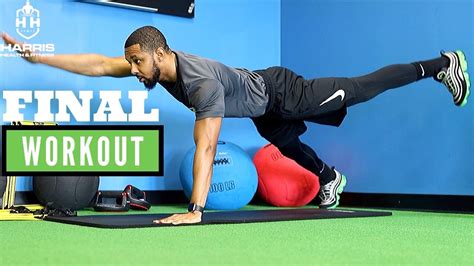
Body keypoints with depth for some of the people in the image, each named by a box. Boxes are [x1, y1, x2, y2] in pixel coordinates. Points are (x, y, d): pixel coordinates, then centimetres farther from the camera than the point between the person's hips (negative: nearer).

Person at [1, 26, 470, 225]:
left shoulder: (201, 83, -42)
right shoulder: (156, 64, -17)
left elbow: (205, 148, -46)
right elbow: (99, 64, -16)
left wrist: (195, 210, -48)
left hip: (282, 93, -8)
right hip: (264, 111, 8)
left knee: (361, 89, 5)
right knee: (285, 144, 32)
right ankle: (330, 179, 61)